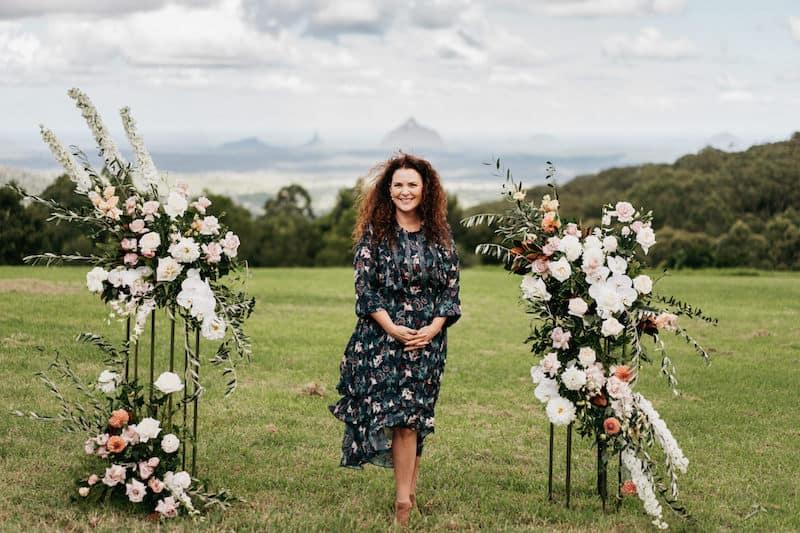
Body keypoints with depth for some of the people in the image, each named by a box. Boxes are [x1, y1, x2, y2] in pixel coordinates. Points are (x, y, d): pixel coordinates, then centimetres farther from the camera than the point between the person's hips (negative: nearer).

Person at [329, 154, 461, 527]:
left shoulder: (439, 236, 7)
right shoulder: (374, 233, 1)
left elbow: (451, 286, 7)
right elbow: (364, 285, -3)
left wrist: (434, 327, -8)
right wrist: (393, 328, -12)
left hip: (428, 339, 2)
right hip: (382, 337, -1)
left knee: (413, 415, 1)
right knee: (402, 416, -7)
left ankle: (406, 495, 8)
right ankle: (406, 498, -4)